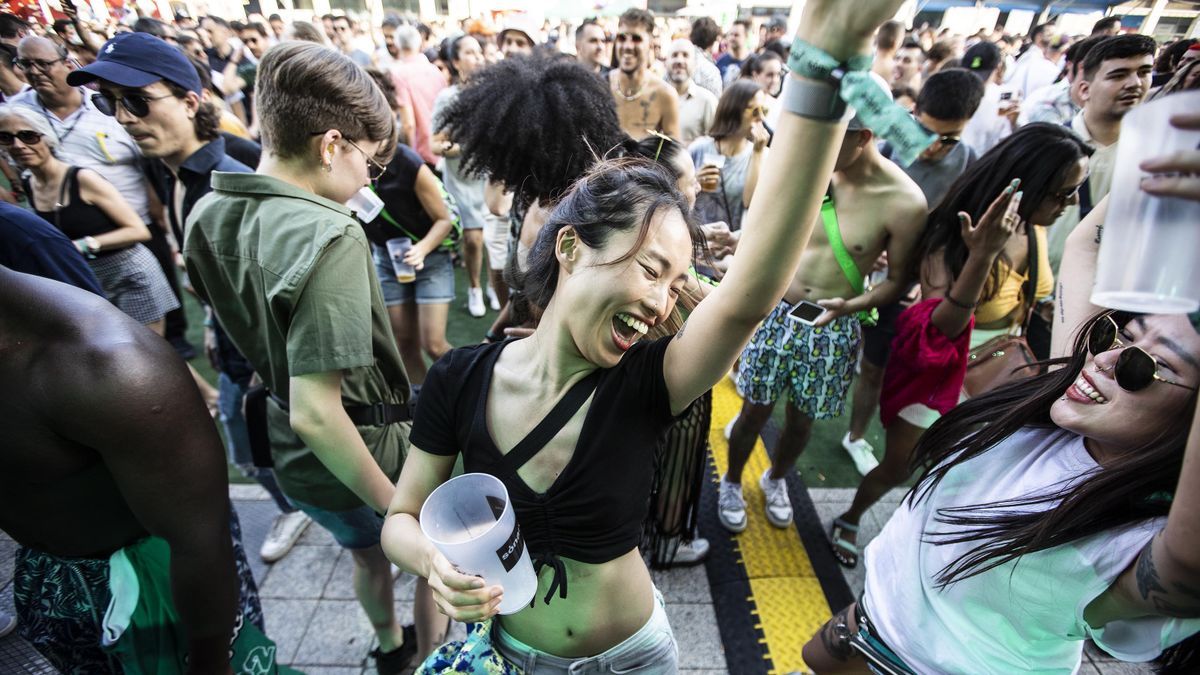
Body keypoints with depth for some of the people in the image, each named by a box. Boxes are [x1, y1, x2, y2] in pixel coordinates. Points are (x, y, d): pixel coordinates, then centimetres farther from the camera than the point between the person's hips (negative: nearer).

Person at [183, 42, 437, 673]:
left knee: (366, 550, 33)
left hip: (288, 454, 8)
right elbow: (315, 413, -33)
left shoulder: (208, 213, -5)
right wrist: (397, 505, -23)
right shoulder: (328, 235, -30)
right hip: (369, 454, -8)